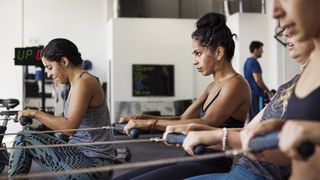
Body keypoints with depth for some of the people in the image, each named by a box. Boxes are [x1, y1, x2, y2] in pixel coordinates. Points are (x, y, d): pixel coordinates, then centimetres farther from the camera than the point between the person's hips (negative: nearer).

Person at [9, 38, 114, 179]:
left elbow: (69, 127, -25)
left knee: (23, 140, -8)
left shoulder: (83, 82, -15)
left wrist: (35, 113, -15)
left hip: (91, 165, -10)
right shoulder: (78, 82, 17)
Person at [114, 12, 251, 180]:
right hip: (197, 161, 9)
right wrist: (143, 118, 2)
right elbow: (183, 119, 17)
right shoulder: (214, 86, 18)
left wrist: (150, 123, -24)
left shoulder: (236, 84, -11)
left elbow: (206, 124, -24)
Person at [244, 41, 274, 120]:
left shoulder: (247, 62, 16)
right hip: (256, 94, -9)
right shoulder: (254, 62, -13)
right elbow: (258, 80, -19)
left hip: (249, 92, 9)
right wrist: (269, 92, -10)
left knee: (251, 117, 11)